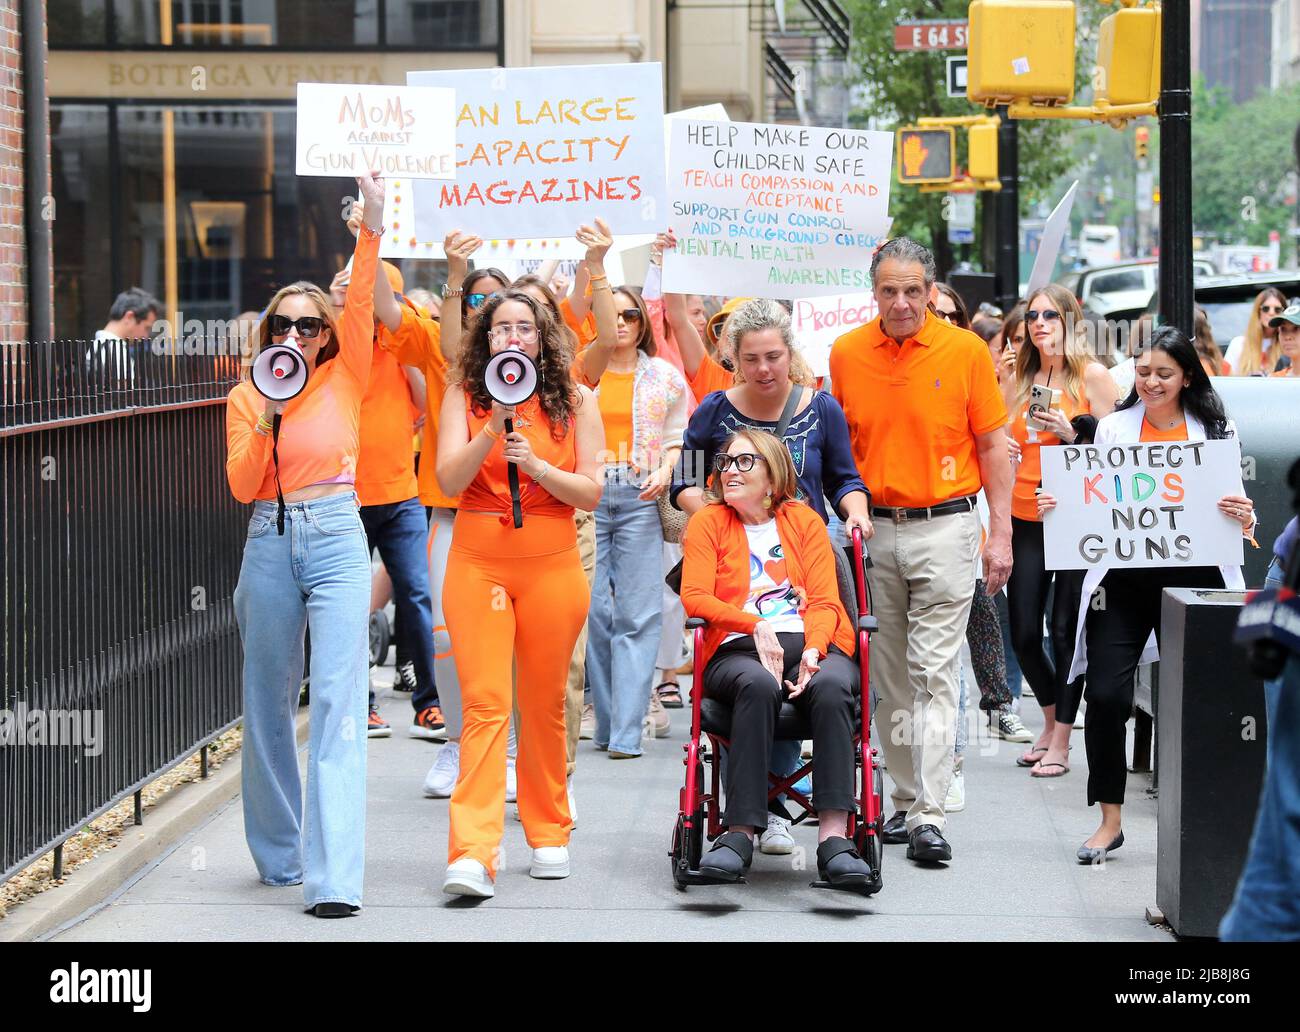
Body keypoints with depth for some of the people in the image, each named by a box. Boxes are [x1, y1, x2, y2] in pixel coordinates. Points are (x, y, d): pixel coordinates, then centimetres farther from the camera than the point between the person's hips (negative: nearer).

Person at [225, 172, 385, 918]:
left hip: (335, 540, -3)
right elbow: (242, 486, 0)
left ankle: (335, 878, -19)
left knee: (338, 702, -13)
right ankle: (279, 854, 28)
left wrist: (373, 226, -21)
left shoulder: (344, 380, 4)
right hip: (270, 543, 3)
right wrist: (265, 417, -12)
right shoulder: (245, 399, 9)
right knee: (269, 703, 11)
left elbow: (362, 305, -10)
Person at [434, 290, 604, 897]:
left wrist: (537, 464, -15)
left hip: (551, 566, 1)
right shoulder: (464, 395, 3)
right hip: (477, 563, -1)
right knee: (484, 704, -10)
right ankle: (472, 855, -16)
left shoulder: (575, 400, 4)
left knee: (544, 704, 10)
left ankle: (549, 835, 26)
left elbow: (592, 493, -1)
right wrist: (495, 427, -19)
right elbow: (449, 480, -7)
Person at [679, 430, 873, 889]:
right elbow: (695, 597, 1)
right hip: (738, 649, -1)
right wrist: (757, 625, -14)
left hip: (811, 645, 1)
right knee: (758, 685, -38)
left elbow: (825, 602, 8)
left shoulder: (805, 521, 18)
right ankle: (740, 832, -40)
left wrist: (813, 651, -14)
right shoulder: (707, 522, 15)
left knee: (830, 685, -35)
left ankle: (833, 835, -41)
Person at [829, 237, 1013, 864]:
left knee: (934, 672, -7)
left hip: (944, 528, -3)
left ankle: (929, 815, -8)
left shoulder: (966, 351, -3)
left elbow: (992, 445, 2)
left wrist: (1001, 534, -2)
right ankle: (905, 798, 19)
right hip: (871, 530, 3)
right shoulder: (846, 354, 3)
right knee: (887, 676, 8)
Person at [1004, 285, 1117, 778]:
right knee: (1023, 633, 5)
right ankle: (1051, 720, 29)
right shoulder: (1017, 382, 12)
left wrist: (1072, 434, -18)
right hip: (1025, 520, 5)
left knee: (1065, 630, -3)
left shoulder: (1093, 376, -2)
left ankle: (1060, 742, 8)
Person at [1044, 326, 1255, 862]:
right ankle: (1109, 820, 5)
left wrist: (1243, 518, -17)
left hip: (1192, 576, 0)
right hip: (1123, 578, 1)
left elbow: (1235, 511, 5)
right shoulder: (1114, 427, 9)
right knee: (1105, 694, -8)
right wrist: (1056, 507, -7)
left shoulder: (1217, 431, 6)